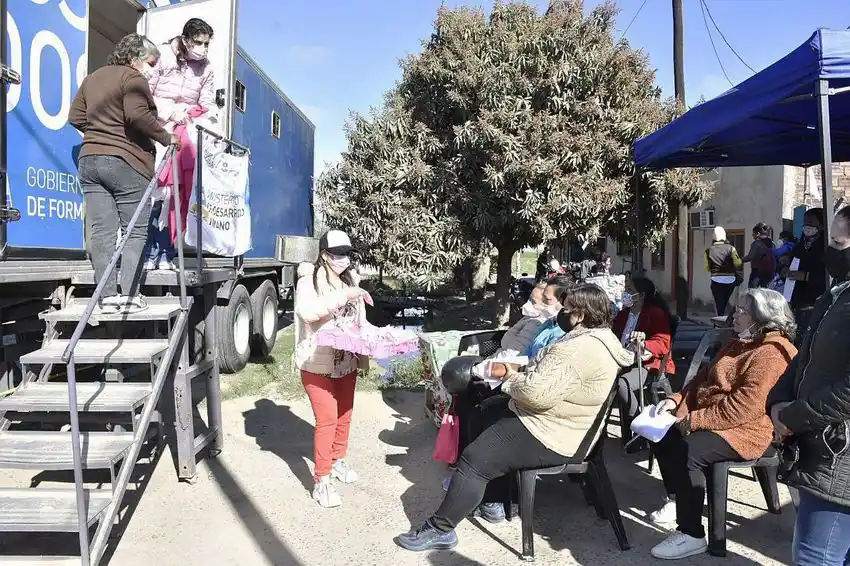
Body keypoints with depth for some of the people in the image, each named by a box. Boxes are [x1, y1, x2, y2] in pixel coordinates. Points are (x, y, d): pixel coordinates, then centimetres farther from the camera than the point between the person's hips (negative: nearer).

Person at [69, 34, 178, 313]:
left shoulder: (93, 78, 22)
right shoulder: (132, 78, -4)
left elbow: (76, 117, 20)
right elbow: (137, 115, -19)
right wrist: (165, 138, -11)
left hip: (90, 160, 7)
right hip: (126, 163, -7)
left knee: (101, 231, 2)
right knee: (135, 231, -1)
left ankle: (108, 295, 0)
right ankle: (129, 294, -7)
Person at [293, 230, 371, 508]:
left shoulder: (350, 280, 8)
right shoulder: (309, 281, -11)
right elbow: (307, 311, -32)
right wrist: (343, 295, -35)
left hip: (346, 361, 6)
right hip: (317, 363, -6)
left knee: (344, 415, 16)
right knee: (327, 420, -7)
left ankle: (337, 460, 38)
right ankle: (321, 481, 4)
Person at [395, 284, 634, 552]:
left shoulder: (578, 349, -28)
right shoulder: (601, 339, 7)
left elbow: (538, 394, -34)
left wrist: (510, 377, -14)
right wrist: (518, 373, 0)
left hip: (546, 436, -11)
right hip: (555, 425, 11)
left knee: (473, 460, -7)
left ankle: (439, 529, 4)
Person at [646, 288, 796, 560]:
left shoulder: (770, 354, -21)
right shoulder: (741, 344, 14)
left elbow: (743, 407, -29)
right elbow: (706, 378, 19)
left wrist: (694, 420, -24)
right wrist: (678, 400, 3)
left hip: (745, 430, -10)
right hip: (712, 419, 11)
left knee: (687, 451, -29)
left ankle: (692, 536, -18)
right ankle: (677, 499, 21)